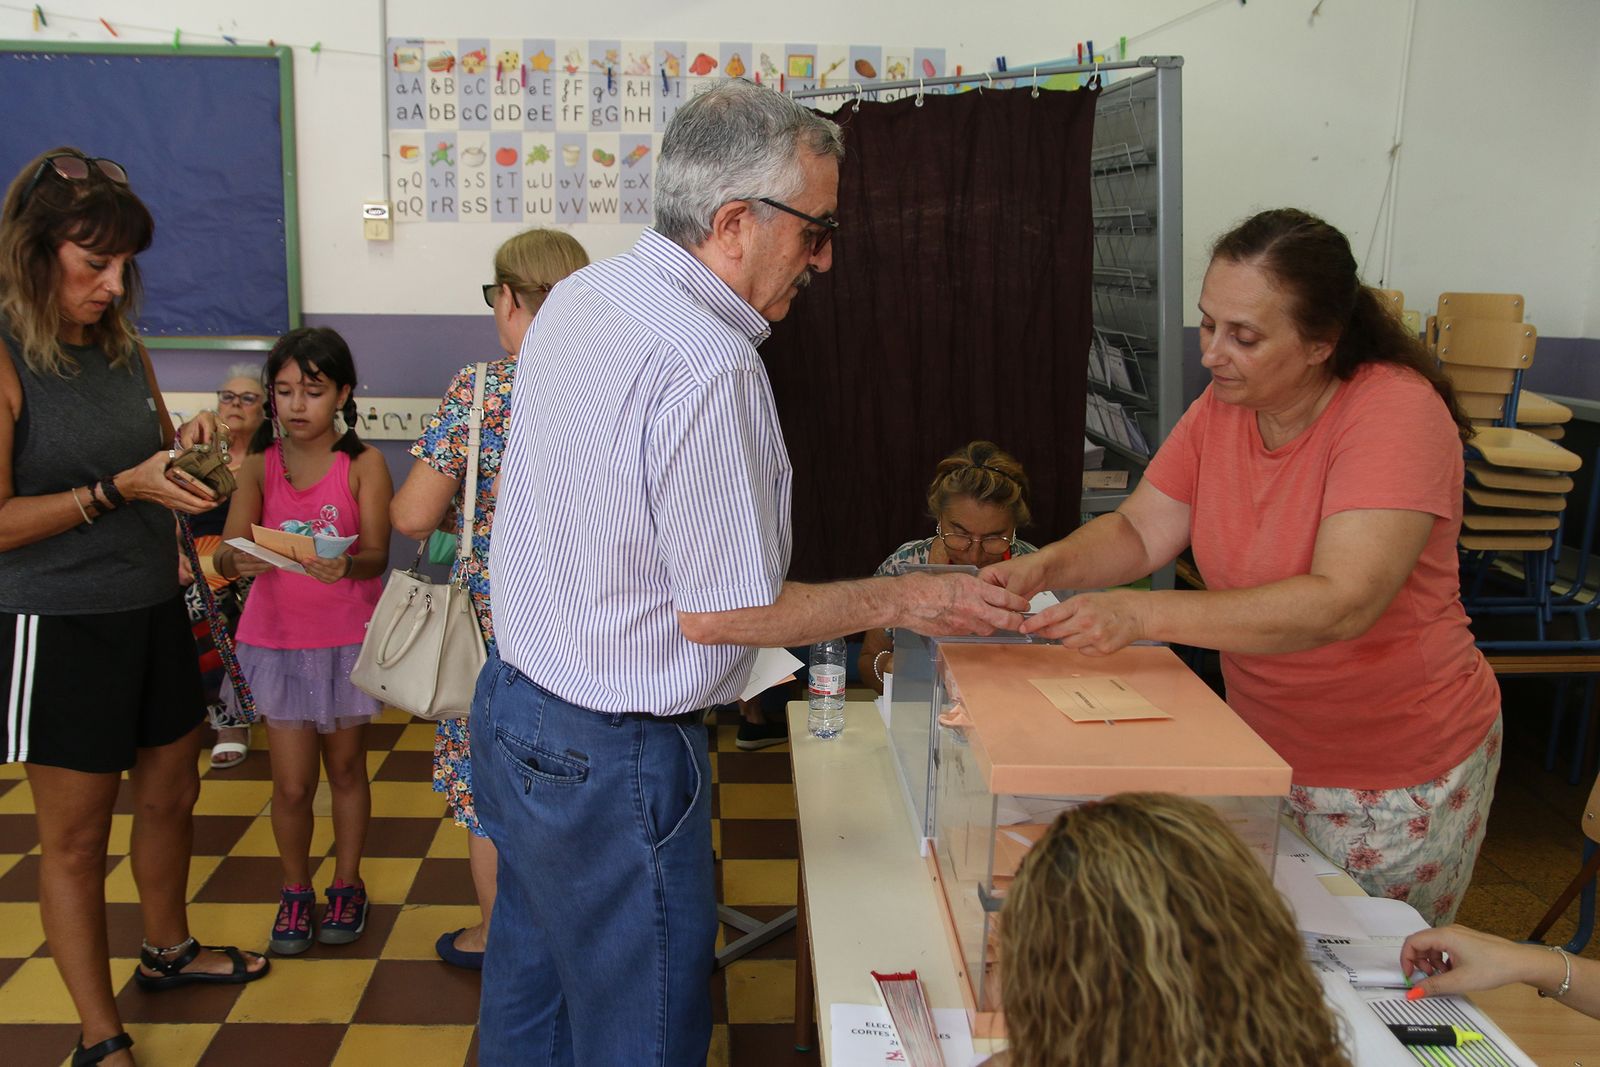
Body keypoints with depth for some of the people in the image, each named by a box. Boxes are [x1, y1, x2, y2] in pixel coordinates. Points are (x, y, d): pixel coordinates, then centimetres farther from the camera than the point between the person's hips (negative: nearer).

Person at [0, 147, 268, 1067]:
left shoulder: (125, 350, 4)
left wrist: (185, 447, -2)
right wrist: (120, 487, -23)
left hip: (154, 611, 7)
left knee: (172, 792, 20)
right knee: (76, 836, 6)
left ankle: (168, 950, 45)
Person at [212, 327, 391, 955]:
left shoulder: (363, 465, -7)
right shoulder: (259, 465, -1)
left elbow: (376, 555, -15)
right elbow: (225, 552, -10)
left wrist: (346, 566, -37)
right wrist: (237, 560, -33)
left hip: (348, 638, -1)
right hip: (278, 639, 1)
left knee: (346, 766, 14)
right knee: (291, 784, 3)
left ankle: (347, 885, 32)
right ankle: (296, 891, 27)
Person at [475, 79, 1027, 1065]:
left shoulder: (579, 296, 3)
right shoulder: (709, 369, -26)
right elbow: (720, 614, -22)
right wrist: (901, 601, -12)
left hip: (515, 697, 9)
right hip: (612, 760, -9)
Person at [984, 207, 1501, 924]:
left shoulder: (1397, 412, -25)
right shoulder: (1224, 407, -5)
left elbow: (1342, 603, -36)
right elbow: (1139, 532, 0)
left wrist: (1140, 613, -43)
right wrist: (1045, 568, -21)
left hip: (1397, 782, -5)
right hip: (1264, 750, 6)